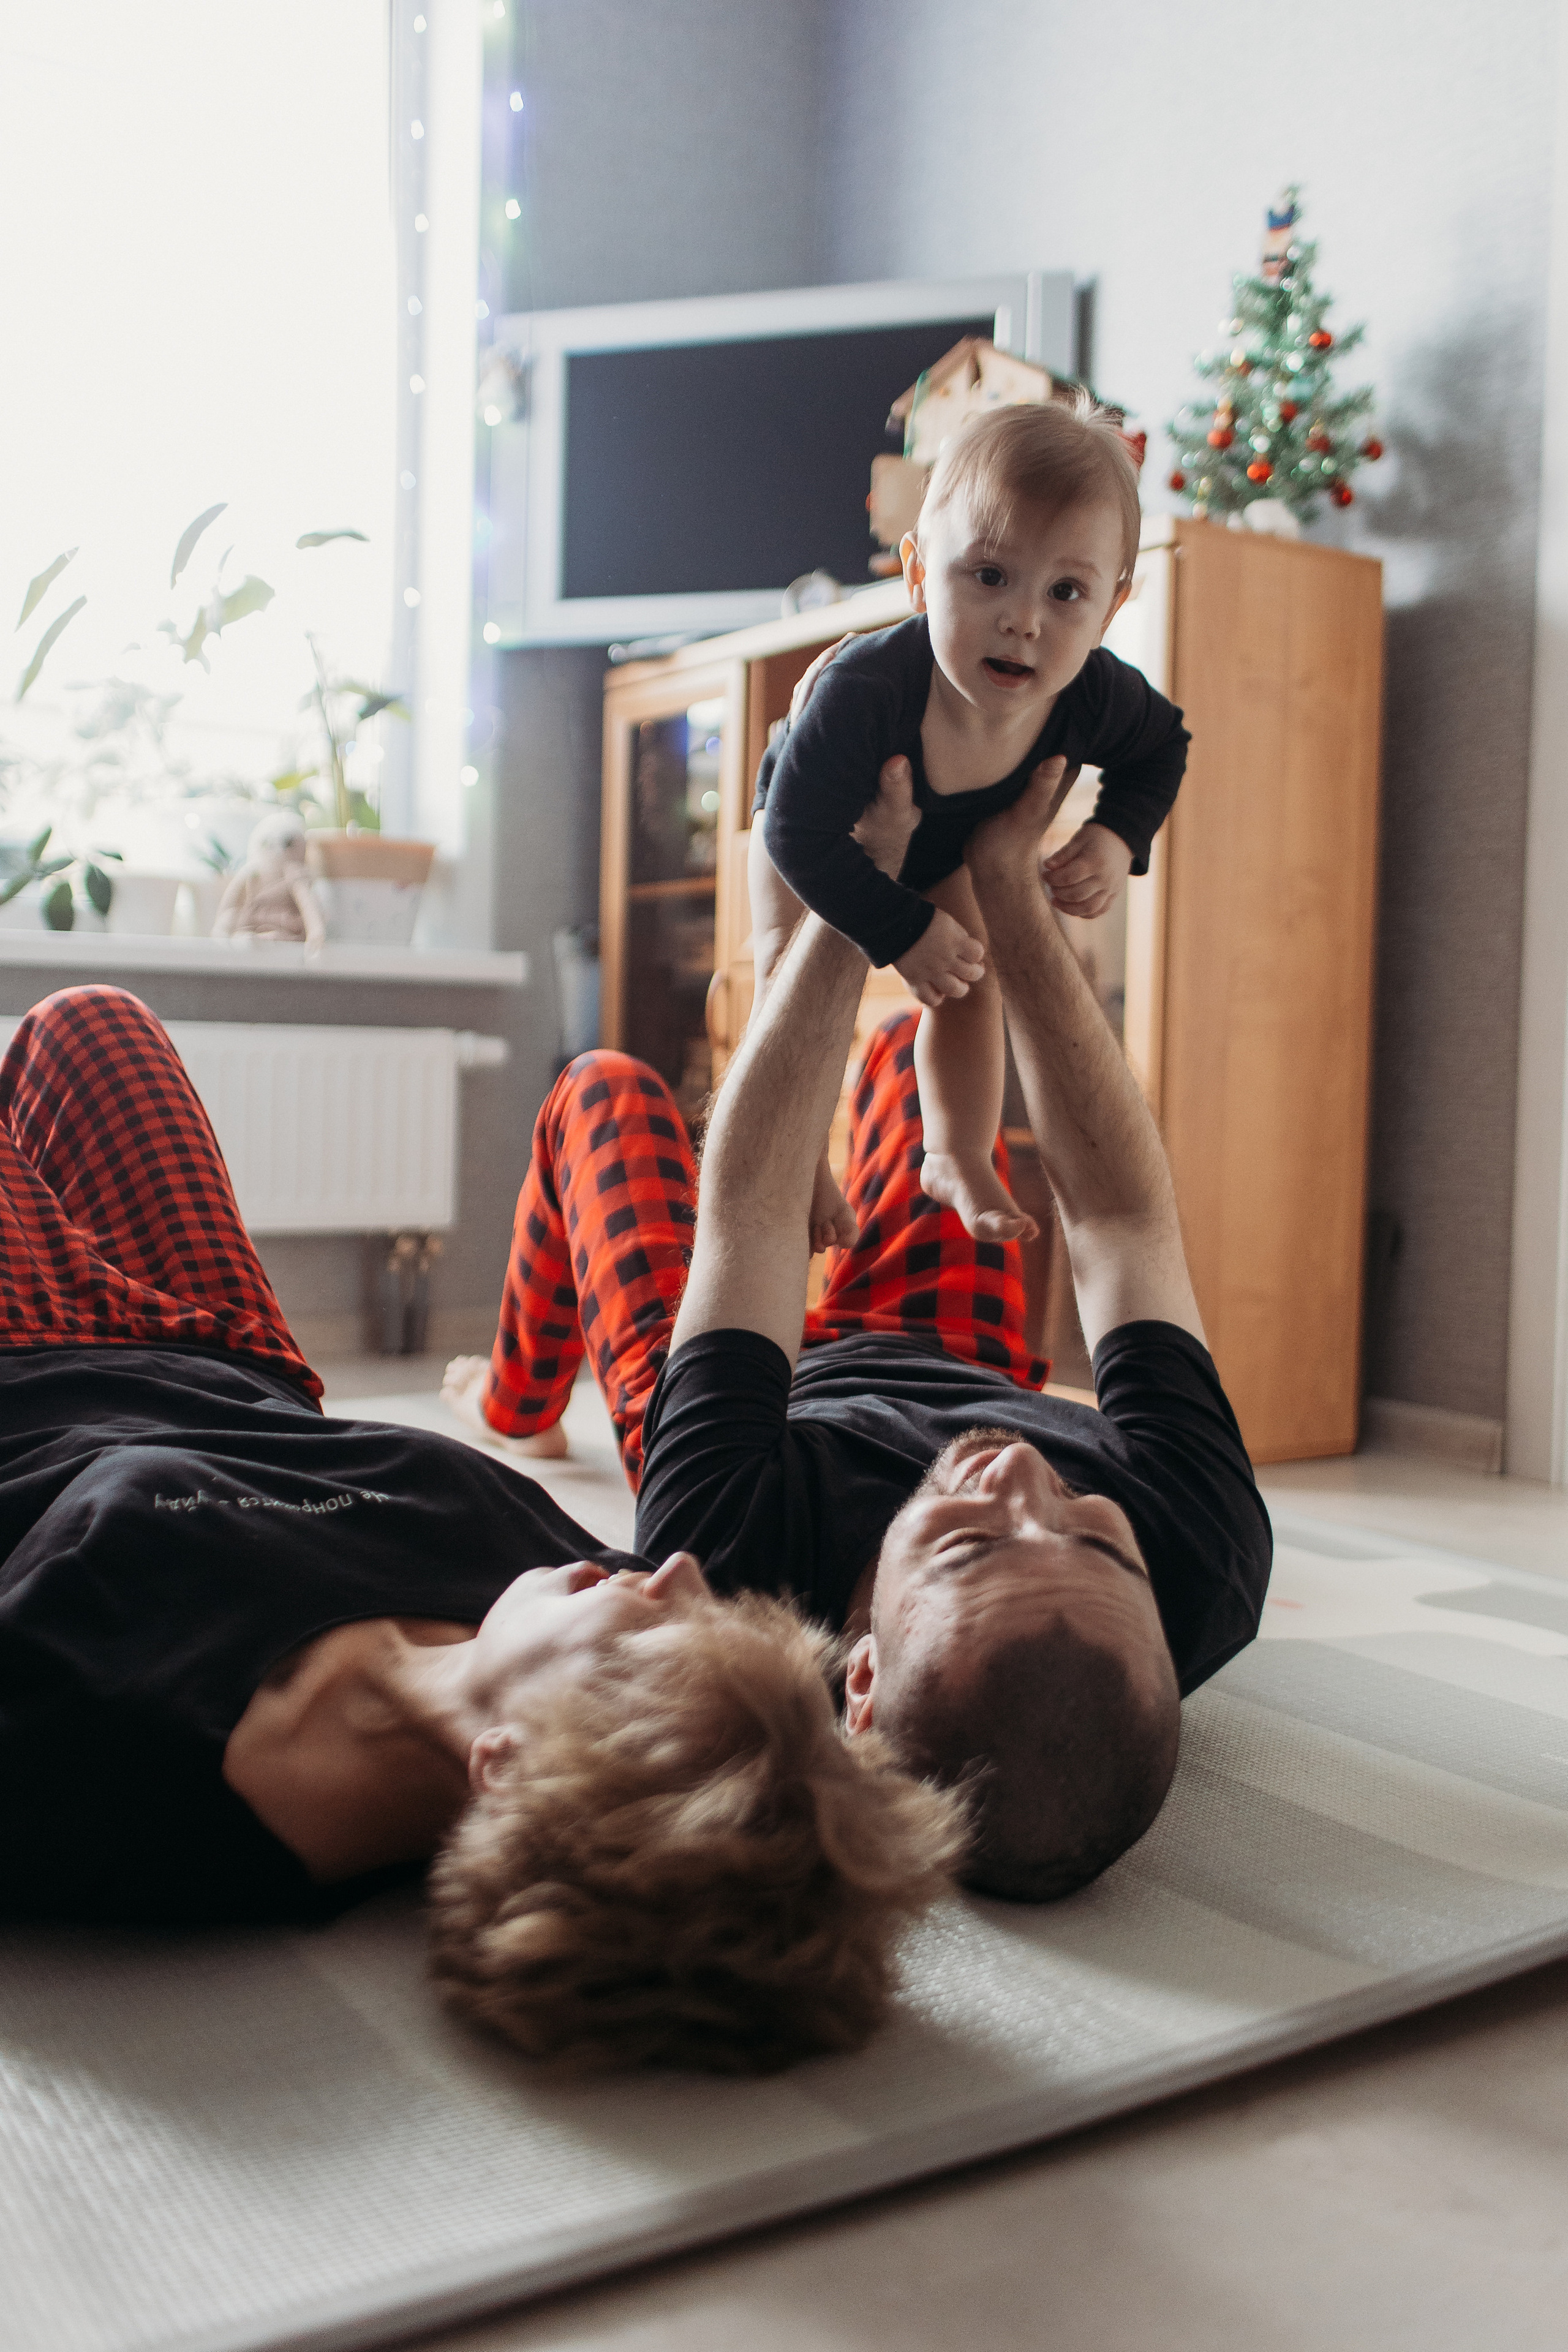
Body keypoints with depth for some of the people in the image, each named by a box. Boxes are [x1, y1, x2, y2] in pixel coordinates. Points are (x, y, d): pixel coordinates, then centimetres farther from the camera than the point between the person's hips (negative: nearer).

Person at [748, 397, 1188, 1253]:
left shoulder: (1099, 696, -36)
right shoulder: (868, 690, -51)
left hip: (946, 854, 4)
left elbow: (1163, 745, -10)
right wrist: (903, 933, -37)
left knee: (968, 983, 6)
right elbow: (799, 831, -40)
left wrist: (1119, 837, -27)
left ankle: (958, 1159, 25)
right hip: (813, 839, -3)